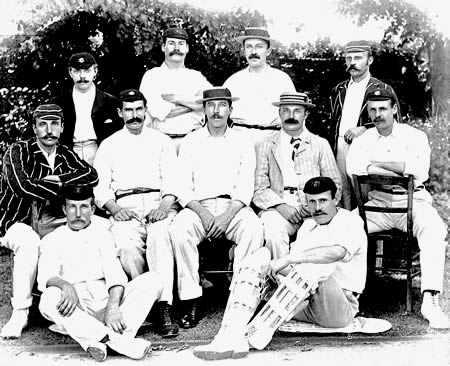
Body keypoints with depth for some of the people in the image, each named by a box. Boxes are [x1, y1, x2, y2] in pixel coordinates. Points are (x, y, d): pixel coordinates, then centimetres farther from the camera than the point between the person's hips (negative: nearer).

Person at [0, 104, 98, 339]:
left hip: (53, 224, 4)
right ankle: (19, 313, -24)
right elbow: (22, 187, -23)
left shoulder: (65, 156, 9)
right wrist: (66, 189, -16)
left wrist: (57, 180, -16)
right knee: (29, 242, -37)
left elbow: (92, 176, -7)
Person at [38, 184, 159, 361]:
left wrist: (113, 306, -20)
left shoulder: (101, 232, 16)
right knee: (48, 300, -33)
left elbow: (114, 271, 1)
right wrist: (66, 286, -30)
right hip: (76, 308, -1)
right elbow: (45, 276, -5)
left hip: (107, 298, 2)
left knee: (152, 280, -19)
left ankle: (96, 340, -36)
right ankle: (116, 340, -40)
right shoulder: (53, 239, 12)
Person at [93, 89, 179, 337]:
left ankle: (164, 308, -37)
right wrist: (114, 208, -9)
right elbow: (99, 185, 11)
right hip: (125, 205, 1)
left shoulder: (161, 140, 21)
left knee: (160, 237, -35)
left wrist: (165, 205, -12)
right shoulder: (109, 145, 22)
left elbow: (172, 180, 9)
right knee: (127, 245, -33)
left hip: (158, 202, 0)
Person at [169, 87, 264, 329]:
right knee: (178, 229, -31)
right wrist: (202, 212, -13)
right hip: (198, 206, 0)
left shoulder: (242, 142, 11)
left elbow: (245, 188, 2)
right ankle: (190, 301, -24)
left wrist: (227, 216, -15)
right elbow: (183, 187, 4)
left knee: (253, 229, -32)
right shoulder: (191, 141, 12)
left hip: (234, 206, 0)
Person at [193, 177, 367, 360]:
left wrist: (288, 259, -25)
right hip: (304, 305, 6)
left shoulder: (351, 221, 0)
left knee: (314, 266, -35)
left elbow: (338, 251, -24)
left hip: (339, 308, -6)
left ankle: (255, 334, -39)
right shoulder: (307, 226, 22)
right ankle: (232, 336, -33)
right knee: (260, 258, -13)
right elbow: (293, 268, 13)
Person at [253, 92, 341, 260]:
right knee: (273, 233, -33)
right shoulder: (266, 146, 15)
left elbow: (335, 186, 13)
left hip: (313, 209, 1)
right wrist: (281, 206, -11)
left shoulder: (321, 145, 17)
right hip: (278, 208, 0)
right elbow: (259, 189, 6)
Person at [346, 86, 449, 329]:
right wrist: (404, 172, -17)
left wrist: (377, 164, -12)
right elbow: (353, 167, -14)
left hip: (413, 202, -2)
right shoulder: (363, 141, 10)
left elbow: (420, 171, -16)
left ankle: (429, 300, -33)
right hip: (377, 204, 2)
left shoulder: (415, 137, 5)